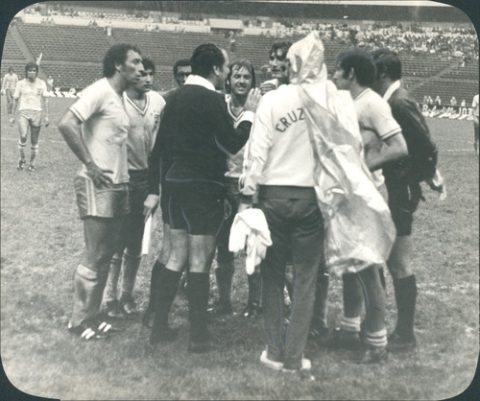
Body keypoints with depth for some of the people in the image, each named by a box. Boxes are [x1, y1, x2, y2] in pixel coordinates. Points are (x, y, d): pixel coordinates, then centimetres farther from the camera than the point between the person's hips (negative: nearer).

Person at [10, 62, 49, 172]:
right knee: (23, 136, -22)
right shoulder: (20, 83, 4)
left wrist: (46, 116, -5)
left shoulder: (41, 83, 4)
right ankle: (22, 159, 0)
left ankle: (32, 164, 17)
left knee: (34, 141, 3)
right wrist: (12, 116, 9)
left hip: (36, 113, 1)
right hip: (23, 112, -1)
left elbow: (45, 100, 3)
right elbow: (15, 100, 10)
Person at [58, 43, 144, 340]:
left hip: (118, 185, 9)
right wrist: (90, 164, -19)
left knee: (107, 254, 13)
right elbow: (67, 124, -22)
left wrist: (122, 174, 9)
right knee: (96, 257, -3)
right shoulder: (100, 91, -12)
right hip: (99, 185, -9)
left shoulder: (119, 97, 13)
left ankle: (92, 315, 23)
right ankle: (80, 320, 9)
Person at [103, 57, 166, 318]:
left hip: (147, 176, 5)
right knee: (118, 240, -1)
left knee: (137, 241, 11)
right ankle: (109, 298, 10)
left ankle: (127, 294, 23)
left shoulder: (158, 101, 3)